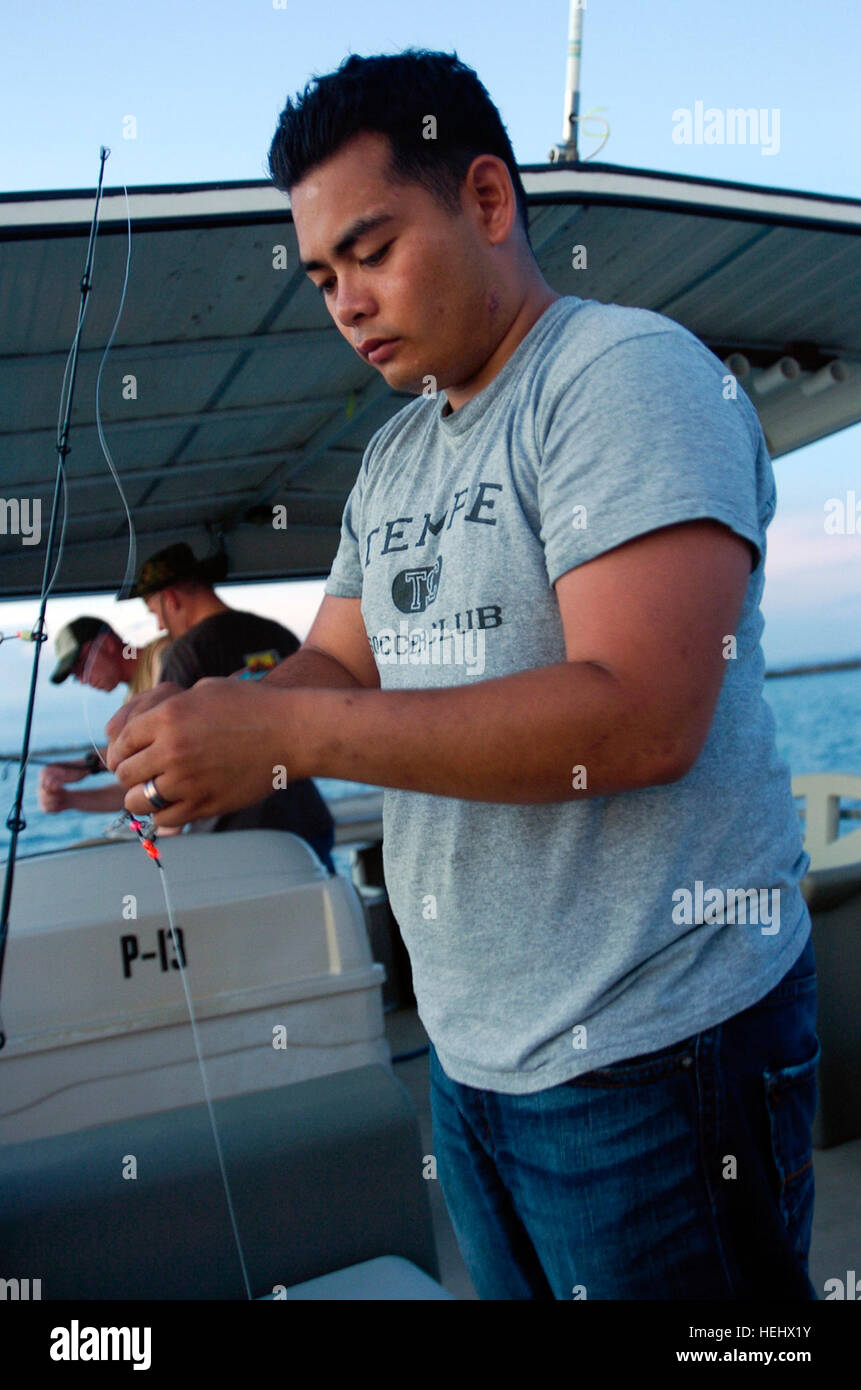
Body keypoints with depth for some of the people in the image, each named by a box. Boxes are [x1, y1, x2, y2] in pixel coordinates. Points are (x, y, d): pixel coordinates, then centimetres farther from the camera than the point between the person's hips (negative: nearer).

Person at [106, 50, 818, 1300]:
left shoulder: (631, 373, -14)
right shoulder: (394, 458, 12)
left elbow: (639, 715, -26)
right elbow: (340, 664, 12)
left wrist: (282, 732, -25)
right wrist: (200, 727, -10)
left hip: (649, 1051, -7)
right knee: (513, 1282, 22)